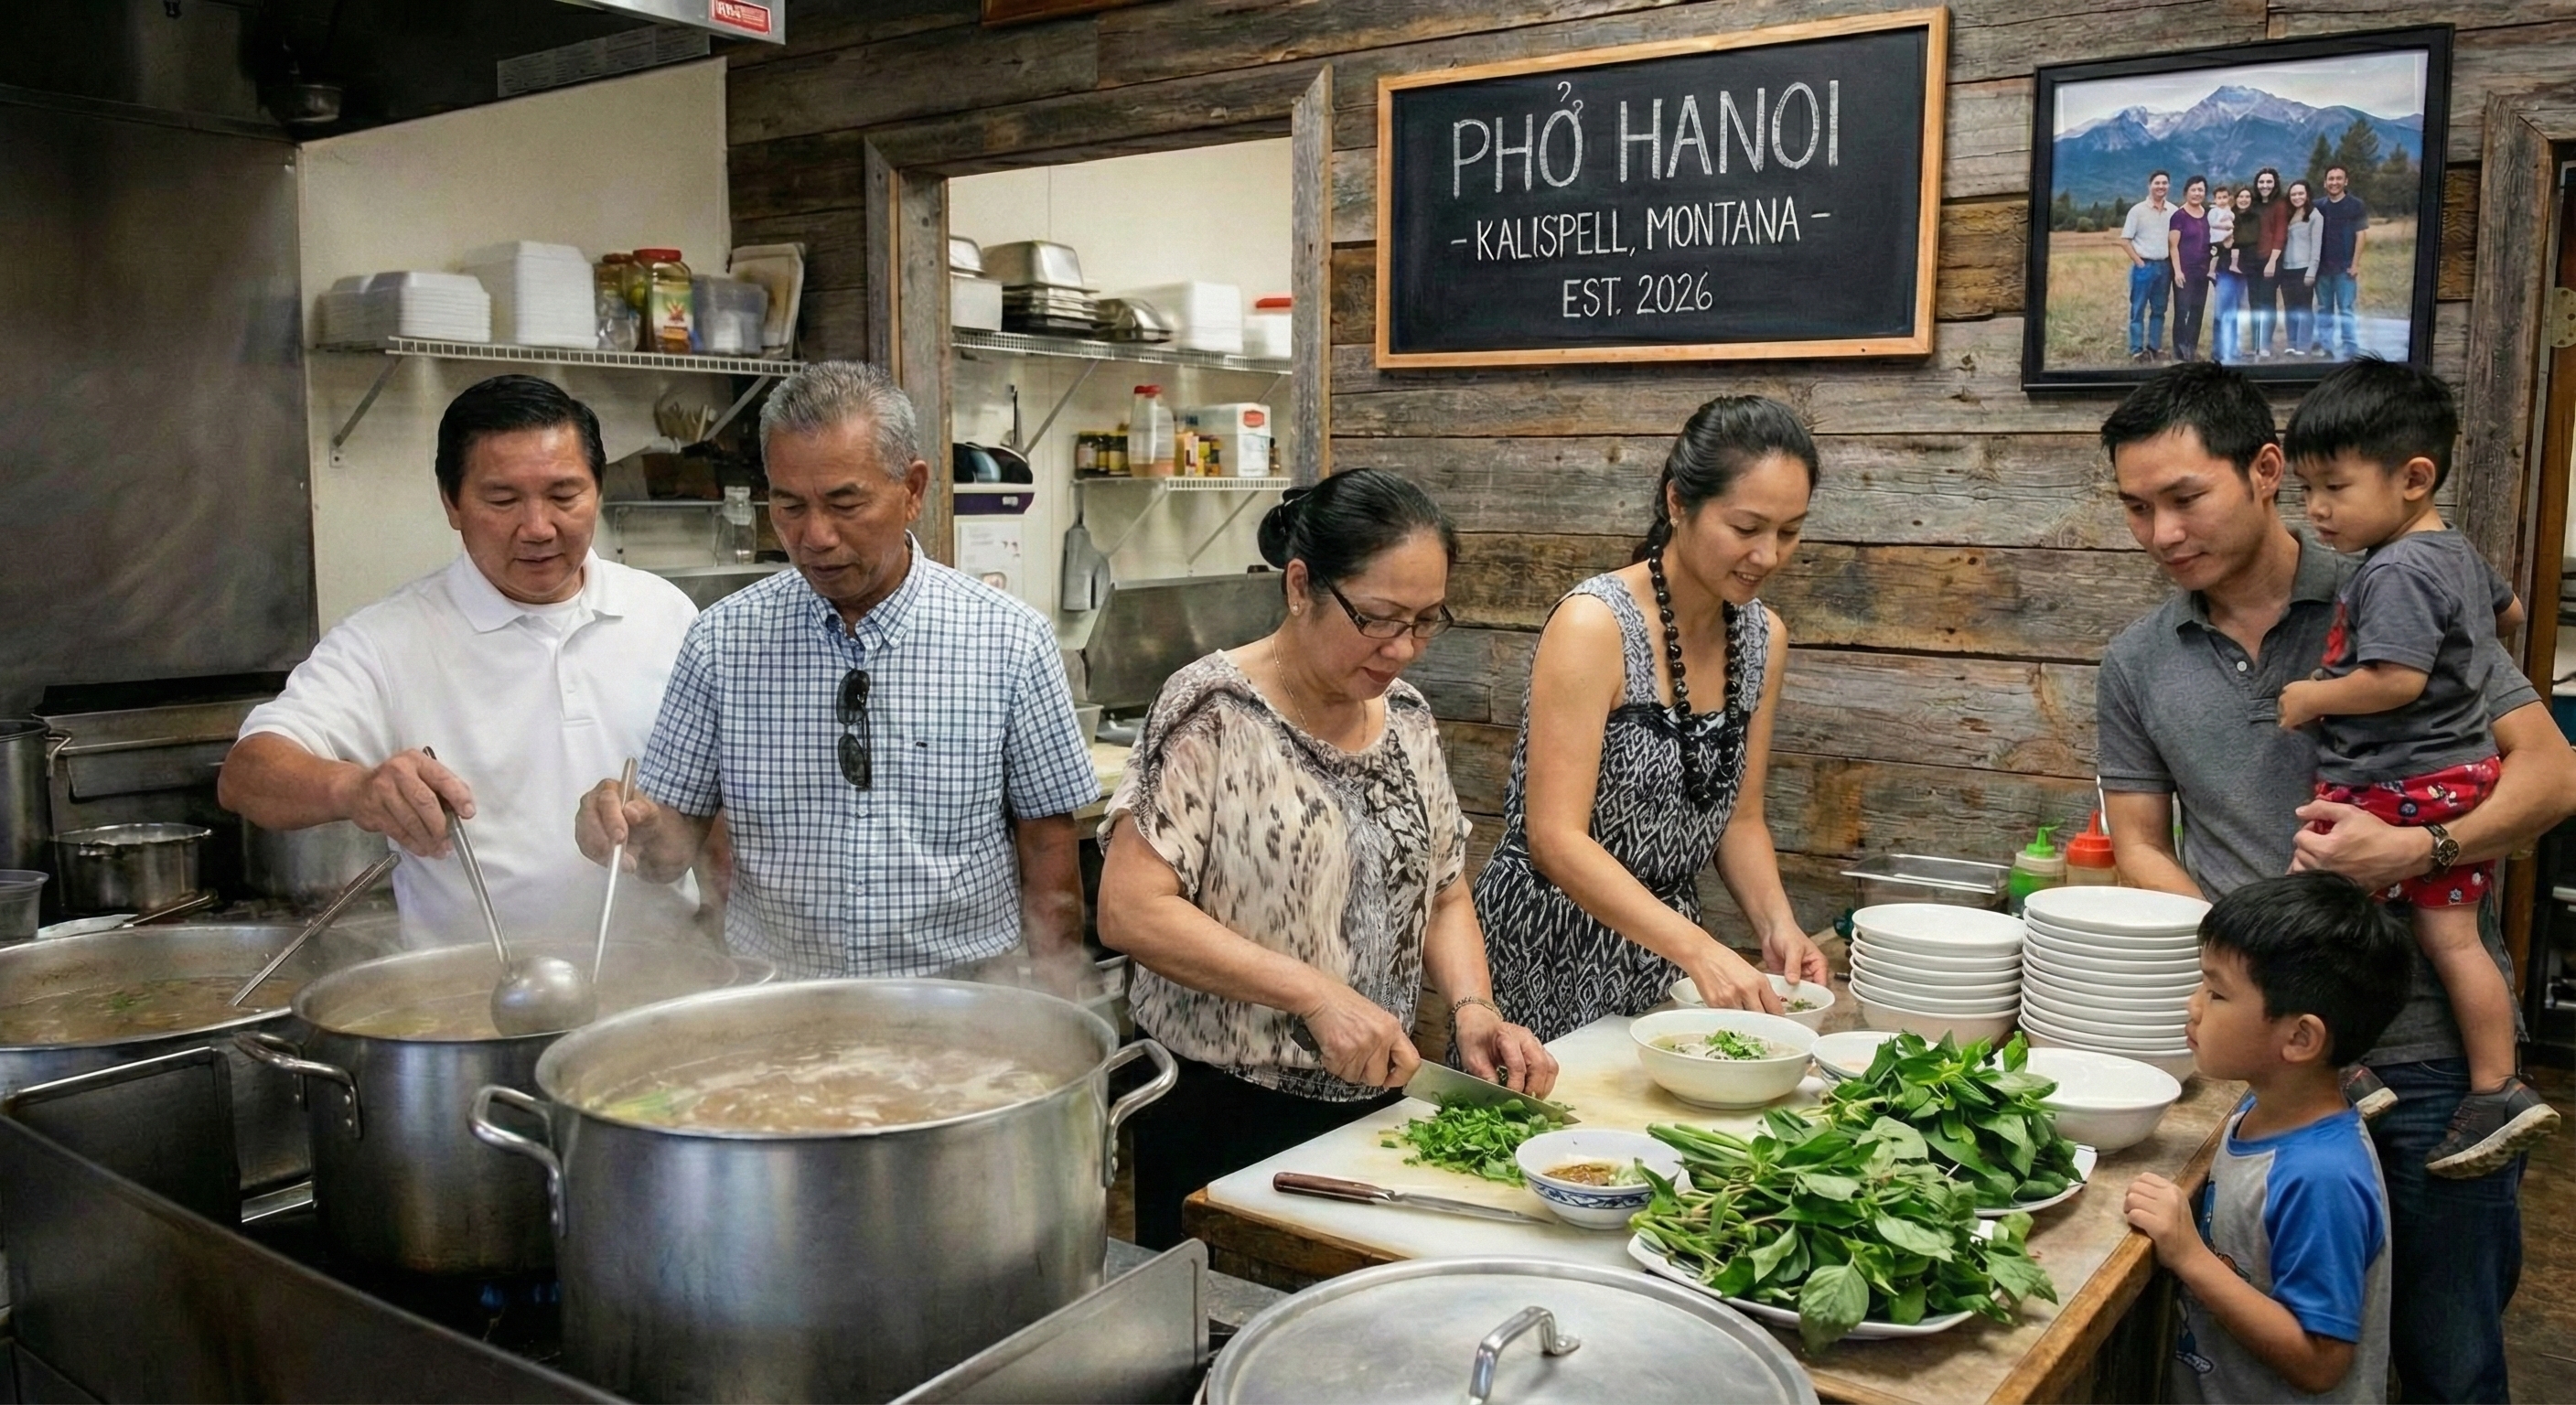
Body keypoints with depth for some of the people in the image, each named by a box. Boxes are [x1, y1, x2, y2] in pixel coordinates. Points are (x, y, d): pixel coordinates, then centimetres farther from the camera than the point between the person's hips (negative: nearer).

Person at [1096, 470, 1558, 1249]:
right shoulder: (1215, 710, -15)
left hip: (1371, 1098, 6)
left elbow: (1443, 897, 11)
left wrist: (1472, 1008, -7)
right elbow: (1130, 911, -21)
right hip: (1221, 1118, -6)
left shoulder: (1407, 716, 4)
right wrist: (1316, 994, -24)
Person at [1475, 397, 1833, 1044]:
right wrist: (1698, 949, -30)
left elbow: (1738, 820, 10)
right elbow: (1555, 838, -24)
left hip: (1663, 949, 7)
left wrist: (1776, 925, -7)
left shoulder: (1764, 638, 2)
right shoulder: (1594, 623, -19)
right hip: (1553, 951, -6)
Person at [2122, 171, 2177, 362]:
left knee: (2159, 309, 9)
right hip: (2143, 266, -4)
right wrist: (2139, 262, -9)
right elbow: (2125, 240, -5)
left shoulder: (2173, 211, 6)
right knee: (2138, 310, -2)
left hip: (2164, 266, 4)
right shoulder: (2138, 210, -4)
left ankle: (2154, 347, 16)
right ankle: (2136, 350, 1)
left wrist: (2174, 265, 2)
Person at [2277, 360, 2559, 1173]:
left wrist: (2312, 698, -14)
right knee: (2452, 938, 12)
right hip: (2463, 780, 10)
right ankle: (2498, 1092, 16)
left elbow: (2395, 680, -27)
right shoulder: (2456, 553, 13)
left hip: (2398, 791, -10)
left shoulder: (2398, 572, -19)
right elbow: (2509, 612, 32)